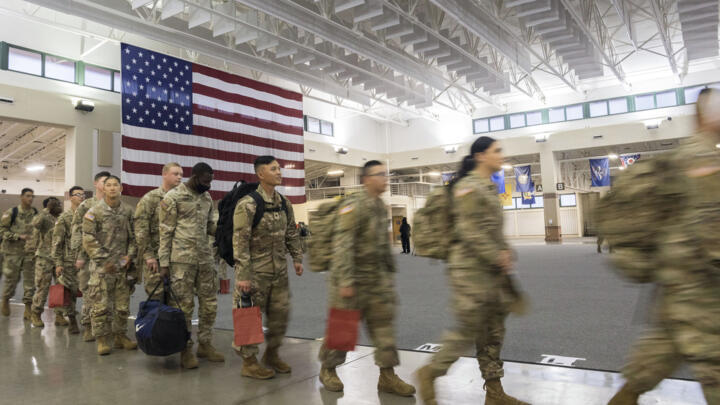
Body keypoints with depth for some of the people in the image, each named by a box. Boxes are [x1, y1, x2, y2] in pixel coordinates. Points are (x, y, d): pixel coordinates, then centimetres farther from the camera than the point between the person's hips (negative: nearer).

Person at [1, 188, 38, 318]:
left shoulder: (36, 214, 6)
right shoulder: (11, 213, -4)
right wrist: (19, 236, -16)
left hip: (30, 252, 2)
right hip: (13, 251, -2)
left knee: (30, 280, 0)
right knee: (11, 278, 6)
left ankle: (28, 308, 6)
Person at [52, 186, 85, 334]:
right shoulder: (64, 218, 0)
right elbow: (57, 242, -2)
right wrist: (58, 263, -7)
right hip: (70, 261, -2)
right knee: (71, 292, 4)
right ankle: (72, 321, 18)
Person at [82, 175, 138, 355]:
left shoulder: (128, 211, 8)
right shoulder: (94, 212, -3)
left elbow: (133, 236, 12)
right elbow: (89, 239, -8)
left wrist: (130, 255, -2)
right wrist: (104, 260, -12)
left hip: (122, 265, 4)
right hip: (101, 266, -3)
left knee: (123, 305, 9)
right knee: (101, 305, -2)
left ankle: (120, 336, 22)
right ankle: (103, 339, 10)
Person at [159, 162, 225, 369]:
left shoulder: (207, 198, 12)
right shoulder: (173, 197, -7)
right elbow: (165, 232, -7)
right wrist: (164, 263, -9)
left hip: (205, 258, 6)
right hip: (182, 259, -6)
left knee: (209, 303, 9)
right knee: (184, 305, 2)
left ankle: (205, 345, 23)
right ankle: (185, 350, 15)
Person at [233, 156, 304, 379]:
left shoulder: (284, 203, 8)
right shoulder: (248, 204, -15)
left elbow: (291, 233, 18)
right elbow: (240, 241, -17)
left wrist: (297, 258, 12)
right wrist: (242, 275, -20)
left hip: (279, 270, 7)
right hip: (256, 271, -7)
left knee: (281, 313, 13)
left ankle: (272, 353, 33)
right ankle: (249, 361, 21)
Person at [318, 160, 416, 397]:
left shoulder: (381, 206, 10)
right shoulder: (353, 206, -16)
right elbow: (342, 245, -22)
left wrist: (390, 271, 17)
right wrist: (345, 281, -25)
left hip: (377, 278, 7)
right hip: (353, 278, -7)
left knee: (384, 324, 5)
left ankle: (387, 376, 14)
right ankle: (328, 370, 26)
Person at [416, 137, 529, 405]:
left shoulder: (489, 188, 16)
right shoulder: (468, 186, -13)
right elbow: (469, 231, -20)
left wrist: (504, 253, 6)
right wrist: (497, 257, -16)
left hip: (490, 271, 9)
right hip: (471, 269, -9)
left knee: (493, 332, 12)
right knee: (468, 329, -4)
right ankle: (429, 373, 15)